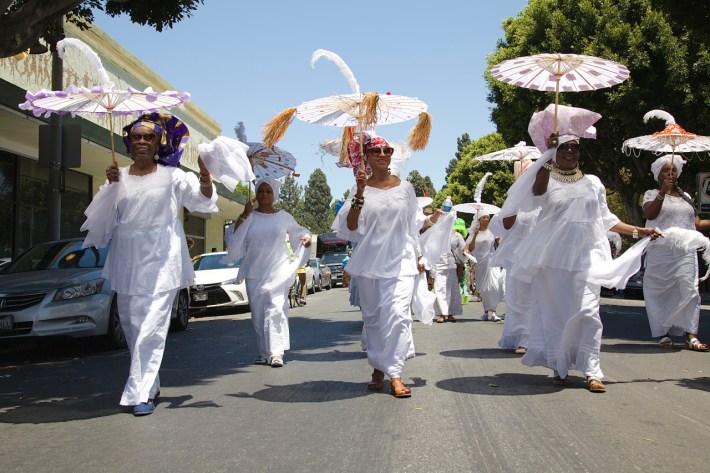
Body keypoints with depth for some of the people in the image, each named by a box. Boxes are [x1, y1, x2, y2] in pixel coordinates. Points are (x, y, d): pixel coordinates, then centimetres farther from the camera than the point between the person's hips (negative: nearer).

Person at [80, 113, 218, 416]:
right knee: (131, 326, 10)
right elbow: (103, 217, 7)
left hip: (160, 263, -4)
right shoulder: (119, 177, 10)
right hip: (126, 263, 4)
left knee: (151, 328, -10)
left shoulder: (172, 176, 2)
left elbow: (204, 199, -6)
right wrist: (110, 185, -7)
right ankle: (149, 384, 24)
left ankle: (143, 393, -8)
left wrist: (204, 174, -25)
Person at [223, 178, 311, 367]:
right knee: (258, 314, 5)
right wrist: (244, 216, -14)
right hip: (254, 272, 2)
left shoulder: (284, 216, 7)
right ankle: (264, 352, 16)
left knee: (276, 309, -16)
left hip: (278, 271, -2)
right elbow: (231, 237, -5)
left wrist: (306, 238, -1)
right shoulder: (249, 216, 6)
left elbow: (299, 231, 21)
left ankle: (276, 353, -20)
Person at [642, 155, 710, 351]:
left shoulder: (686, 197, 20)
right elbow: (649, 214, -12)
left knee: (689, 290, -10)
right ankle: (663, 334, 6)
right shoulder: (652, 194, 8)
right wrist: (662, 192, -21)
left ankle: (690, 336, -13)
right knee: (660, 292, -2)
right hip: (661, 252, -3)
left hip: (685, 253, 3)